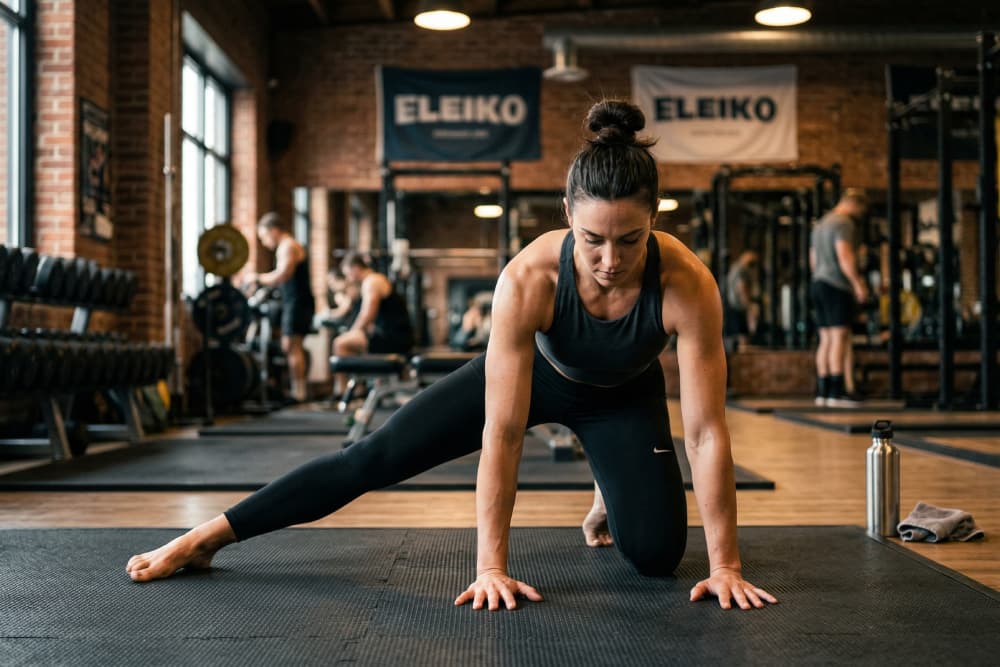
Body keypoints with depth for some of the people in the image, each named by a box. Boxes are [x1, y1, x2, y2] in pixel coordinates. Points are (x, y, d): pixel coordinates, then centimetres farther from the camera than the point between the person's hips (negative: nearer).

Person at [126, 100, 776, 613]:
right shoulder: (528, 278, -39)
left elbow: (707, 430, -32)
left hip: (623, 396, 1)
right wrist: (491, 566, -33)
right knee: (376, 457, -6)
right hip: (535, 372, -1)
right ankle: (204, 538, 4)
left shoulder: (688, 283, -38)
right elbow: (501, 433, -35)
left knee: (658, 554, -11)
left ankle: (607, 498, 25)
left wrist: (726, 565, -29)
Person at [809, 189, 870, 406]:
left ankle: (823, 392, 7)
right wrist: (858, 284, -19)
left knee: (826, 339, 8)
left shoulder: (820, 224, 21)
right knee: (840, 337, -12)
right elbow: (844, 256, -20)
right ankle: (837, 392, -17)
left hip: (818, 284, 10)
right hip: (837, 286, -10)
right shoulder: (843, 223, -9)